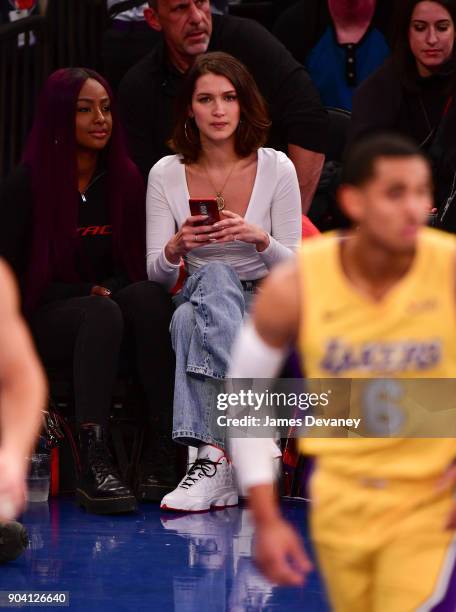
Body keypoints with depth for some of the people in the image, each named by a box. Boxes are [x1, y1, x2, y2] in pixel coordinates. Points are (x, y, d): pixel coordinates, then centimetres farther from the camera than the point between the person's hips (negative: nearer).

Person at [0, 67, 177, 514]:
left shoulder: (125, 181, 12)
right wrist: (88, 294, -10)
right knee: (102, 313, -37)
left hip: (116, 309, 3)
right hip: (44, 323, -3)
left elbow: (139, 265, 13)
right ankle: (94, 466, -52)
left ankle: (160, 457, -39)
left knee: (149, 295, -32)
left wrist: (108, 290, -10)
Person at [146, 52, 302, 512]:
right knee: (214, 274, -36)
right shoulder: (166, 174, 2)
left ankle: (212, 457, -44)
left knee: (190, 321, -35)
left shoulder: (276, 168, -1)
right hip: (196, 301, 1)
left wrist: (259, 238, -24)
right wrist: (176, 248, -24)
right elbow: (156, 274, 0)